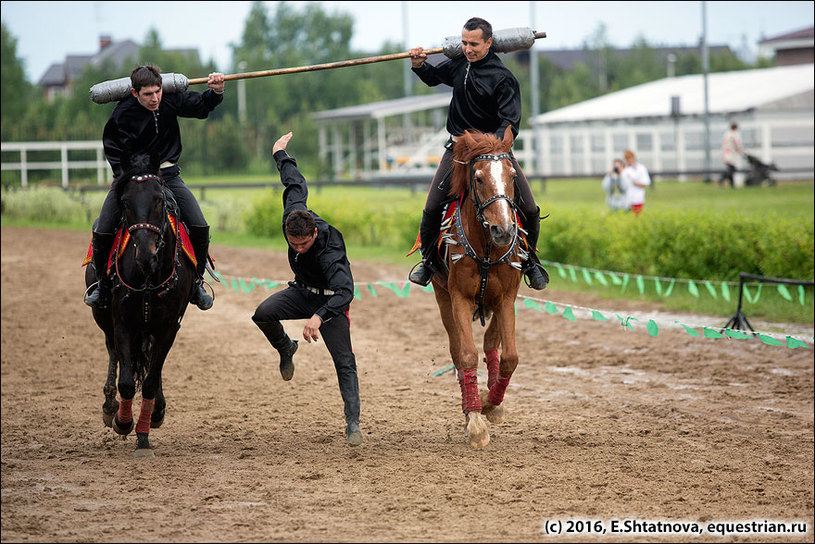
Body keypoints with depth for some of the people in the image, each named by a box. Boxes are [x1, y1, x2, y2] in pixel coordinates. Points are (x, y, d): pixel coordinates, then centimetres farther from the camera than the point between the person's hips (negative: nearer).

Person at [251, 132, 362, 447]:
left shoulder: (329, 252, -39)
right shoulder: (292, 217, -23)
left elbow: (345, 291, -51)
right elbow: (296, 185, -3)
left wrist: (319, 316, -67)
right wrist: (280, 155, 13)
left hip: (330, 299, -5)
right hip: (301, 291, 5)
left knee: (344, 361, -12)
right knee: (263, 314, -21)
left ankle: (353, 423, -12)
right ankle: (285, 349, 10)